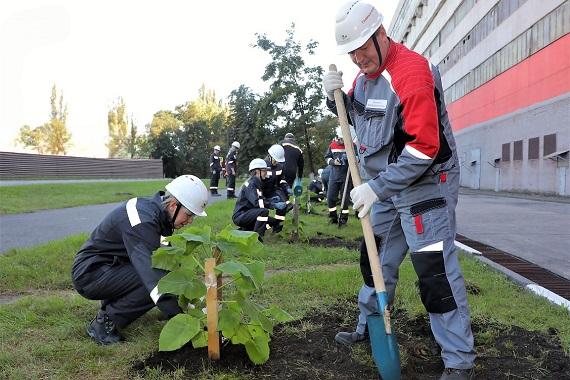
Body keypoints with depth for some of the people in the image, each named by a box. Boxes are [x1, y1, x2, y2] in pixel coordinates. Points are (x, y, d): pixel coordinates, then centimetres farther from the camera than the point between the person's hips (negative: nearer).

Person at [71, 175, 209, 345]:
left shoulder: (154, 208, 1)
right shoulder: (143, 220, -28)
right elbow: (152, 274, -37)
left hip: (109, 266, 9)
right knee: (160, 280, -24)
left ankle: (110, 304, 12)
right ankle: (106, 322, -10)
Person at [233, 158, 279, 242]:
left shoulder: (257, 183, 16)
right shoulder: (251, 184, -15)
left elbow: (261, 200, 11)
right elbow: (257, 203, -27)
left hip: (247, 214, 10)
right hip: (240, 216, -10)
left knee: (273, 221, 9)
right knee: (264, 211, -30)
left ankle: (245, 231, 15)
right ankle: (256, 237, -23)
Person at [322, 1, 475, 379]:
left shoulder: (411, 71, -23)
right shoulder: (366, 72, 6)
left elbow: (424, 148, -28)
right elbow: (356, 114, 22)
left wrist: (377, 187, -26)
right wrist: (337, 96, 0)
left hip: (426, 183, -9)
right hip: (389, 184, 9)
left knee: (436, 272, -8)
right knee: (376, 259, 17)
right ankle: (368, 329, 35)